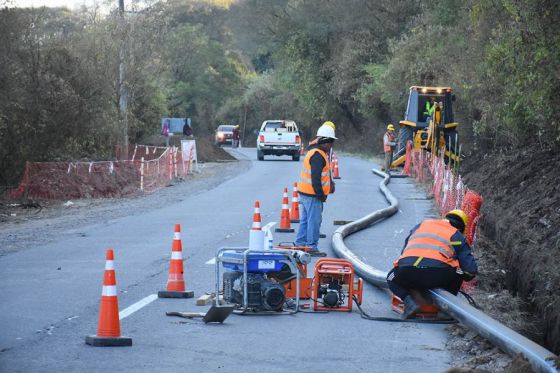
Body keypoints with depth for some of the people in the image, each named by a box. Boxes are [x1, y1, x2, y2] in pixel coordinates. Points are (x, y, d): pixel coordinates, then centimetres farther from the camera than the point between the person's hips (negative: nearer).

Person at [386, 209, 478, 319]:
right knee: (458, 273, 29)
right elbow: (471, 269, 15)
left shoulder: (421, 225, 31)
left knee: (392, 279, 33)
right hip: (437, 274, -1)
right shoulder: (457, 236, 21)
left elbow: (404, 251, 40)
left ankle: (409, 301, 7)